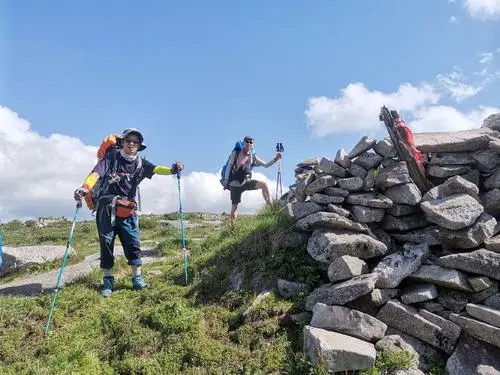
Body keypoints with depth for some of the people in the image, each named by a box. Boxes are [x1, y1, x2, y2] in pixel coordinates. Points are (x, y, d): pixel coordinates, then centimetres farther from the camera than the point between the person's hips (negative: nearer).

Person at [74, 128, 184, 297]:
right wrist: (85, 187, -38)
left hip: (127, 212, 2)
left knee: (133, 243, -1)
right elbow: (96, 173, -19)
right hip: (106, 210, -2)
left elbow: (156, 169, -13)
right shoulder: (111, 158, -5)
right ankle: (108, 280, 17)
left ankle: (137, 278, 10)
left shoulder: (140, 163, 3)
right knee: (106, 244, 4)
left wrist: (171, 170, -34)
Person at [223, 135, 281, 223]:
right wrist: (226, 179, -9)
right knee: (234, 207, -1)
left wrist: (275, 159, -9)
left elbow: (266, 165, 4)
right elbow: (229, 166, -2)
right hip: (235, 184, -2)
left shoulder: (253, 157, 5)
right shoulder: (235, 153, -3)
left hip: (246, 182, 2)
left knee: (263, 184, -21)